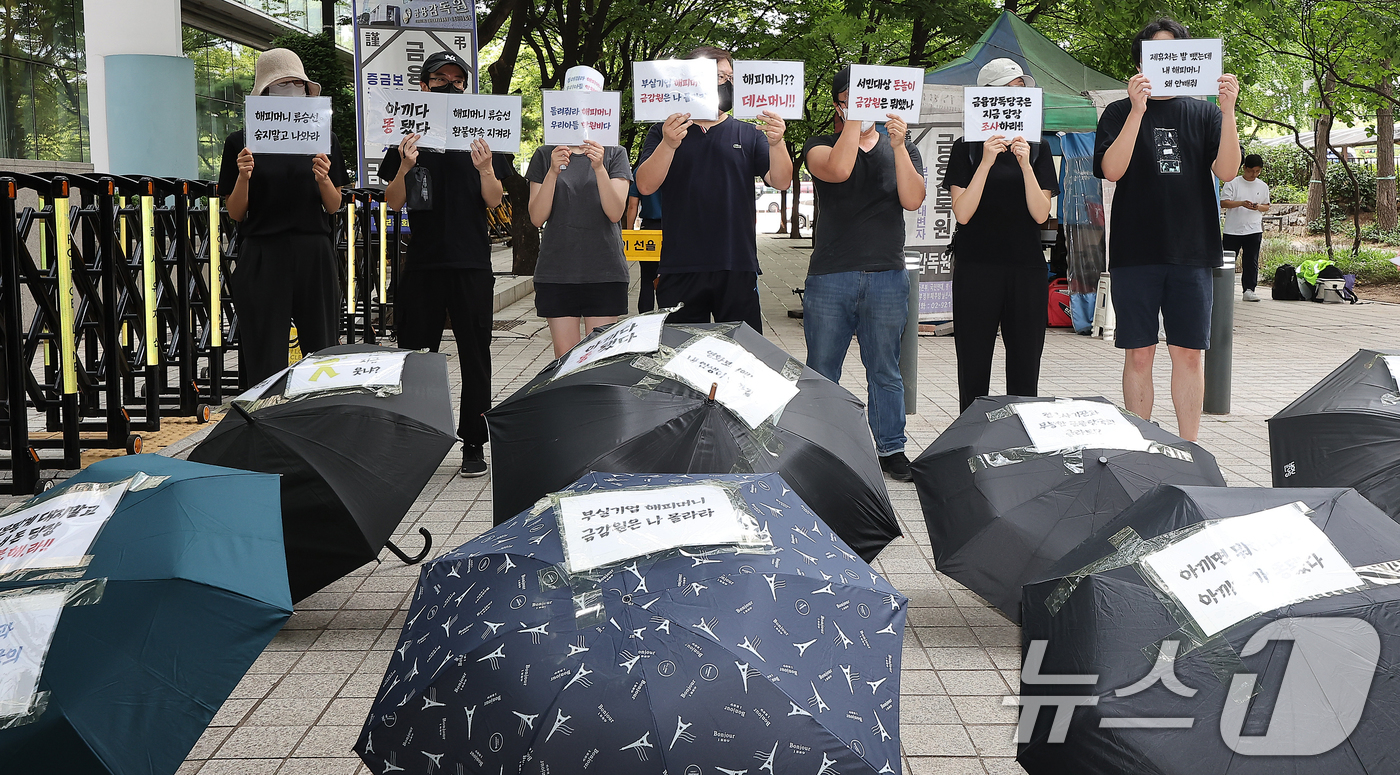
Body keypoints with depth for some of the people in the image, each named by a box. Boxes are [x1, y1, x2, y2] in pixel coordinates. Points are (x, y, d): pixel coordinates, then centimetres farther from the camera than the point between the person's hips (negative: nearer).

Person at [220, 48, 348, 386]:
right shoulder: (241, 143, 3)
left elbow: (333, 206, 8)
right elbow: (235, 213, 3)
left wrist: (323, 179, -11)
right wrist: (244, 176, -14)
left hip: (314, 255, 2)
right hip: (263, 257, -2)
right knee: (266, 361, -1)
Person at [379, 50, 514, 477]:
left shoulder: (480, 136, 6)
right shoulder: (407, 138, 7)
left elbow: (494, 201, 1)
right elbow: (393, 202, 1)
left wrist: (485, 169, -19)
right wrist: (404, 168, -17)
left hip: (472, 261, 0)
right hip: (423, 261, 1)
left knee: (474, 354, 3)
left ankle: (473, 443, 11)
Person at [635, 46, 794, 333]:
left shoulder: (748, 134, 12)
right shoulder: (663, 133, 8)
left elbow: (781, 181, 0)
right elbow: (645, 186, -6)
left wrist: (776, 143, -19)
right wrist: (669, 144, -22)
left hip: (738, 268, 1)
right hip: (680, 269, -1)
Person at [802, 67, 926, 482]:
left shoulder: (901, 147, 14)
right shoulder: (821, 145, 8)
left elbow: (913, 199, -3)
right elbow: (838, 170, -16)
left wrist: (898, 146, -13)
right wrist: (854, 119, -13)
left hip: (887, 276, 1)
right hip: (830, 275, -1)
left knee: (885, 371, 7)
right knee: (821, 371, 3)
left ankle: (891, 448, 16)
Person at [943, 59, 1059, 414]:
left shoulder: (1037, 148, 10)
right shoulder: (966, 148, 3)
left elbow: (1041, 213, 0)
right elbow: (962, 213, -7)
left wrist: (1025, 164, -12)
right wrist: (986, 162, -16)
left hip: (1027, 268, 2)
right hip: (976, 268, -2)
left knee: (1025, 372, 3)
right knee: (974, 373, 0)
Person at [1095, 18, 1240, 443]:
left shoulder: (1204, 113, 11)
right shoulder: (1120, 113, 7)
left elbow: (1226, 170, -2)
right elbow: (1112, 169, -9)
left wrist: (1228, 110, -14)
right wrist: (1137, 109, -18)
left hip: (1192, 251, 1)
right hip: (1136, 251, -1)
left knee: (1189, 354, 3)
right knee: (1139, 354, 1)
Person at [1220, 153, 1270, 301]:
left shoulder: (1263, 186, 11)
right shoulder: (1232, 183, -1)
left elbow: (1266, 206, 17)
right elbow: (1223, 202, -7)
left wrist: (1258, 207, -7)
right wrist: (1242, 203, -21)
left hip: (1254, 230, 2)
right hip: (1233, 230, -2)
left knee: (1251, 261, 0)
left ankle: (1249, 289, 4)